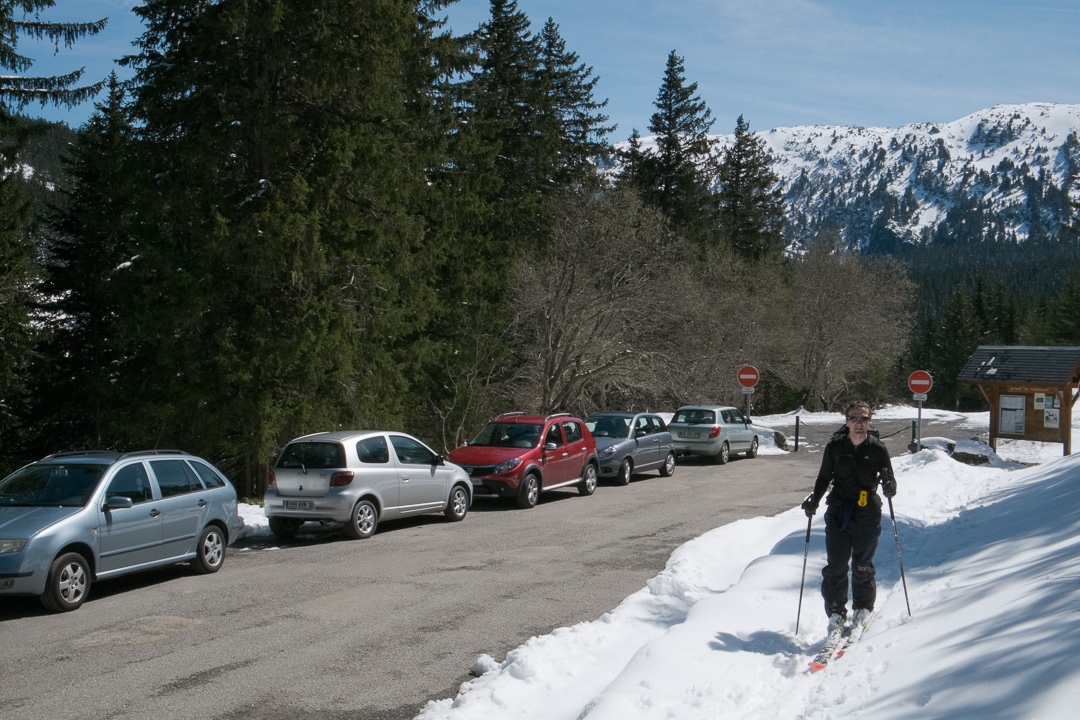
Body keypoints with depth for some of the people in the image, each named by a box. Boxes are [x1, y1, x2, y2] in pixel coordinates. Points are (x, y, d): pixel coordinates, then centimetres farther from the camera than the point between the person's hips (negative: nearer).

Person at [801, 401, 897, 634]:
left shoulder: (878, 449, -2)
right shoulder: (835, 447, 1)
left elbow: (889, 478, 3)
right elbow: (824, 477, 12)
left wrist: (889, 487, -20)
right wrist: (814, 500, -1)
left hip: (867, 514, -1)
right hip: (838, 512, 1)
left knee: (863, 566, 4)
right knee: (835, 566, -1)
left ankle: (863, 608, 24)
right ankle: (836, 612, 11)